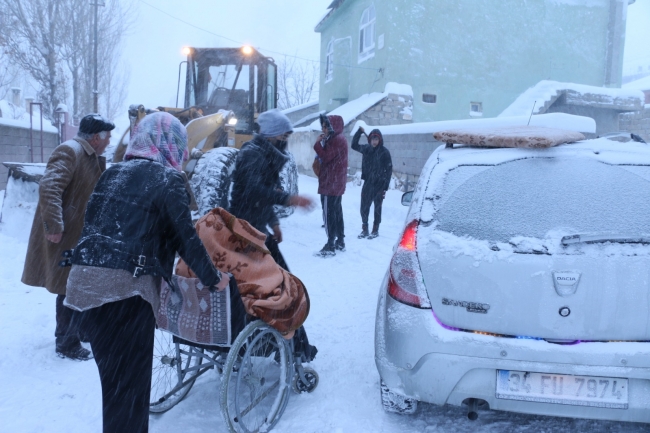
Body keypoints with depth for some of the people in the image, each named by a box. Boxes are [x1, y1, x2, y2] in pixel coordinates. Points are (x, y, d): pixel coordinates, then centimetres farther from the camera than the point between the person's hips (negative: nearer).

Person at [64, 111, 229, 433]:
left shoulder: (113, 172, 16)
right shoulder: (168, 180, -3)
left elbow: (92, 223, 19)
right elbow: (185, 238, -7)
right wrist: (213, 278, 4)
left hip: (86, 279, 7)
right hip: (127, 285, -7)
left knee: (112, 373, 20)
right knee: (130, 379, 5)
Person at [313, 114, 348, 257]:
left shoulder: (337, 140, -15)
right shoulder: (337, 139, 17)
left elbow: (325, 157, -20)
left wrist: (318, 143, -11)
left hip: (331, 183, -11)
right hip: (336, 183, 11)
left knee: (329, 214, -9)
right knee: (337, 212, 15)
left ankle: (330, 246, -8)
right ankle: (340, 242, 22)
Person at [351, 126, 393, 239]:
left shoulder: (384, 152, -9)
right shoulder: (366, 149, 4)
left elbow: (389, 170, -9)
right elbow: (354, 145, 18)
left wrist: (385, 187, -13)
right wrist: (360, 131, 7)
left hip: (379, 184, -4)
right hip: (367, 183, 4)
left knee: (377, 207, 6)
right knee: (364, 207, 7)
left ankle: (375, 230, 17)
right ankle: (364, 229, 20)